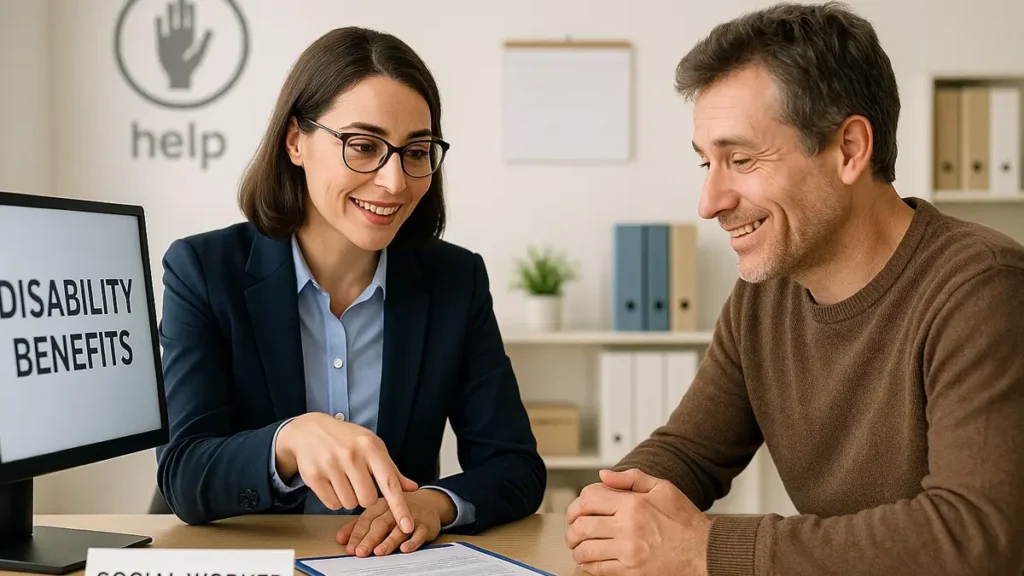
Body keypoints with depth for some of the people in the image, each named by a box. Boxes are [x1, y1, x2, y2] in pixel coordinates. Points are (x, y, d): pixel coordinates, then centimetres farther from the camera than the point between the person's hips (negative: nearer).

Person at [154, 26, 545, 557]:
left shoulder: (457, 281, 0)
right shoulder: (203, 271, -6)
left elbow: (516, 467, -2)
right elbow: (183, 478, -14)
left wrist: (435, 504, -23)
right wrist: (292, 439, -33)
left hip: (403, 563, 2)